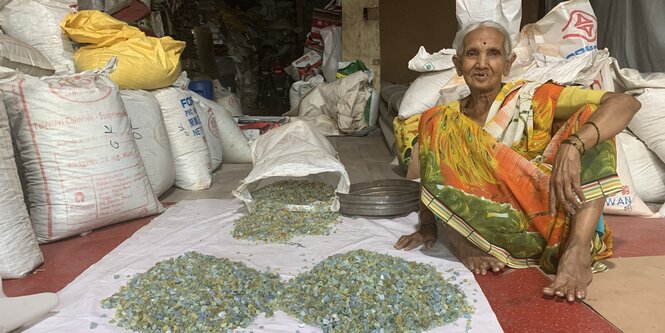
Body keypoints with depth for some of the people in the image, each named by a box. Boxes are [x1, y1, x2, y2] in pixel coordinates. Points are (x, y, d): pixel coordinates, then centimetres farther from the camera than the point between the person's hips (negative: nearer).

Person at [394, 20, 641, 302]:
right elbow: (432, 175, 16)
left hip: (542, 223, 0)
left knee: (589, 118, -14)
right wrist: (427, 227, 0)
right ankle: (461, 241, -21)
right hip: (479, 227, 1)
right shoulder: (443, 121, 10)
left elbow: (626, 103, -10)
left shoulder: (531, 98, 1)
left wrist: (571, 147, -29)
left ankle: (577, 253, -31)